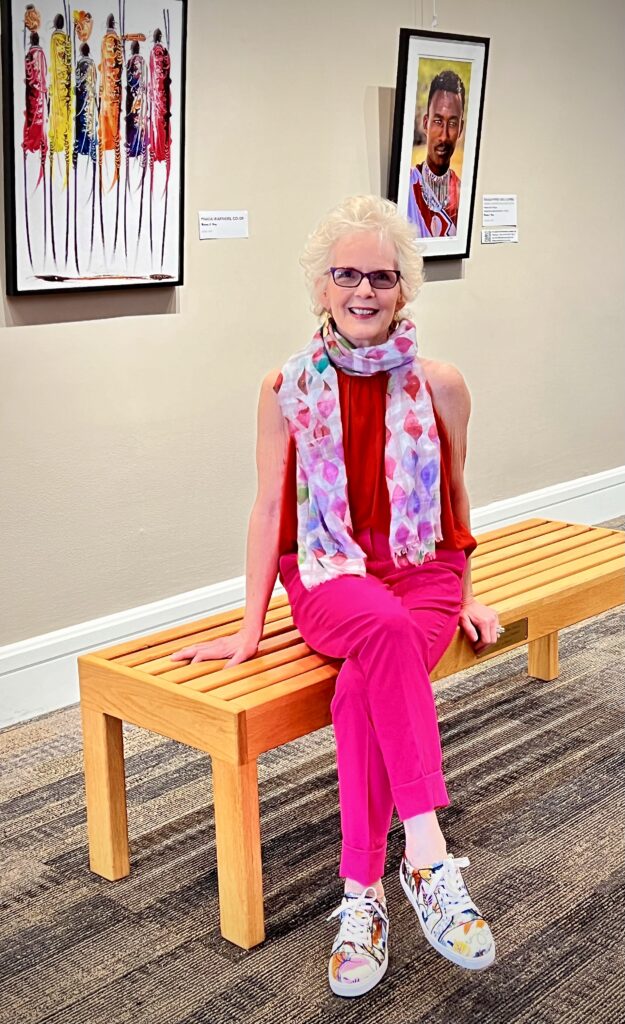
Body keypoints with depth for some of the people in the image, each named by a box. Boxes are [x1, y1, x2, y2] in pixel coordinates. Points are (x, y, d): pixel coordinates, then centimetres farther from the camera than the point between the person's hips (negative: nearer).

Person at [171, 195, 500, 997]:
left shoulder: (439, 385, 2)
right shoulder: (287, 388, 1)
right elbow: (269, 509, 3)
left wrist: (468, 597, 13)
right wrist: (249, 628, 0)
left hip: (423, 570, 1)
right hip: (328, 572, -1)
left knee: (363, 689, -32)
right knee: (389, 631, -38)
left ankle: (362, 896, -26)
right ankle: (428, 855, -39)